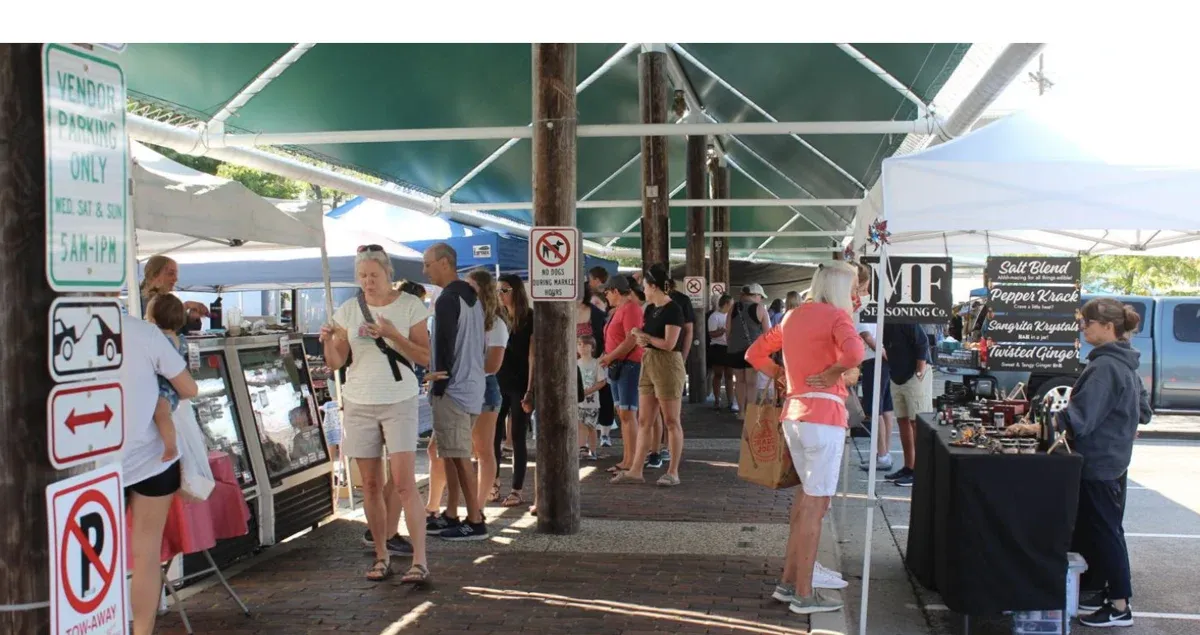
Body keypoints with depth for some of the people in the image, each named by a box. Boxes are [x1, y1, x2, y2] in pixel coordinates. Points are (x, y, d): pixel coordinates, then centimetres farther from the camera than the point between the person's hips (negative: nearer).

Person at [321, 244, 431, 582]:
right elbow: (336, 362, 6)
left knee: (404, 482, -11)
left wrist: (392, 334, -19)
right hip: (359, 403, 3)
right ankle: (381, 557, 17)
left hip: (400, 402, -3)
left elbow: (424, 357, -6)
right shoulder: (348, 310, 5)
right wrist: (328, 341, -15)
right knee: (371, 485, 6)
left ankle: (419, 561, -10)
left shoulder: (410, 306, -2)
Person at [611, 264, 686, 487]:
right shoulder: (650, 309, 13)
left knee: (671, 421, 0)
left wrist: (644, 336, -5)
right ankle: (636, 470, 8)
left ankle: (673, 472, 8)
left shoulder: (673, 309, -13)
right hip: (648, 364, 9)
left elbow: (669, 344, -18)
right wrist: (640, 337, -9)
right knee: (644, 421, 7)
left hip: (668, 365, -8)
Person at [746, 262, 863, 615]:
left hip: (793, 414, 8)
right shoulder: (836, 315, -7)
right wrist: (832, 374, -11)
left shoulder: (793, 317, 14)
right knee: (815, 505, 0)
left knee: (807, 498, 19)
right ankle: (804, 595, 6)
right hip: (823, 415, -8)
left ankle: (789, 582, 24)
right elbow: (854, 355, -27)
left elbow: (755, 353, 21)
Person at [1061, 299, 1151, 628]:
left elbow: (1081, 416, -27)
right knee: (1088, 528, 17)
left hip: (1098, 463, -10)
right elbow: (1142, 409, 18)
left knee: (1104, 531, -2)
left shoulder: (1105, 366, -21)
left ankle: (1120, 606, 6)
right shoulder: (1124, 362, 11)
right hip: (1110, 458, 10)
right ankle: (1093, 589, 26)